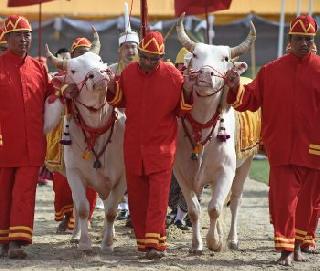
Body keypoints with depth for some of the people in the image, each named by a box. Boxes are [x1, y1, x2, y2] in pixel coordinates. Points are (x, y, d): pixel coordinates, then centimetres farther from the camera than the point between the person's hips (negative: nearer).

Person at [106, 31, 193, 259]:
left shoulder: (172, 75, -7)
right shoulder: (128, 72, 2)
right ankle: (143, 239, 19)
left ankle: (155, 242, -11)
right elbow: (121, 101, 16)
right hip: (133, 144, 4)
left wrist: (187, 92, -17)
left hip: (161, 144, -4)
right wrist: (112, 89, -3)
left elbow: (182, 109, 2)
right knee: (136, 194, 8)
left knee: (158, 193, -9)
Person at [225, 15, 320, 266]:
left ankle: (298, 243, 25)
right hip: (282, 148, 0)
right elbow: (251, 99, 5)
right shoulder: (272, 70, 6)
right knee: (283, 198, -4)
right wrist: (236, 88, -12)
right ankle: (286, 249, -2)